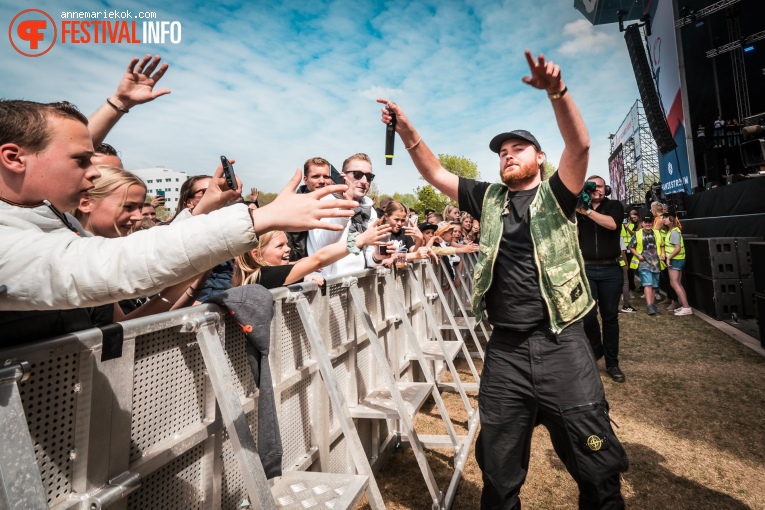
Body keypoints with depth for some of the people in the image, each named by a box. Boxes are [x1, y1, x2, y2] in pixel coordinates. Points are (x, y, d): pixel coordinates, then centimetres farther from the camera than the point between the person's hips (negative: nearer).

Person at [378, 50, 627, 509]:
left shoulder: (556, 195, 3)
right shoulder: (489, 200, 12)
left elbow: (580, 144, -14)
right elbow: (435, 173, 10)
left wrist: (556, 90, -28)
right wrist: (407, 130, -2)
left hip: (562, 345, -2)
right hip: (504, 349, 3)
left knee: (598, 465, 9)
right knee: (499, 470, 15)